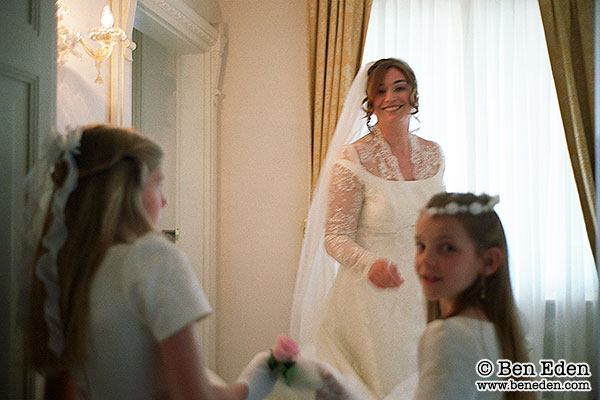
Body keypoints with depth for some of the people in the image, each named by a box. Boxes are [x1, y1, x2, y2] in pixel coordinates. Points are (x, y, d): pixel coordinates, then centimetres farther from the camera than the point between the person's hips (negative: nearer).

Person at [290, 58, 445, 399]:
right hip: (371, 296, -5)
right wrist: (370, 264, -30)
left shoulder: (433, 154, 4)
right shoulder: (353, 158, -12)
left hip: (422, 293, 5)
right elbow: (334, 237, -13)